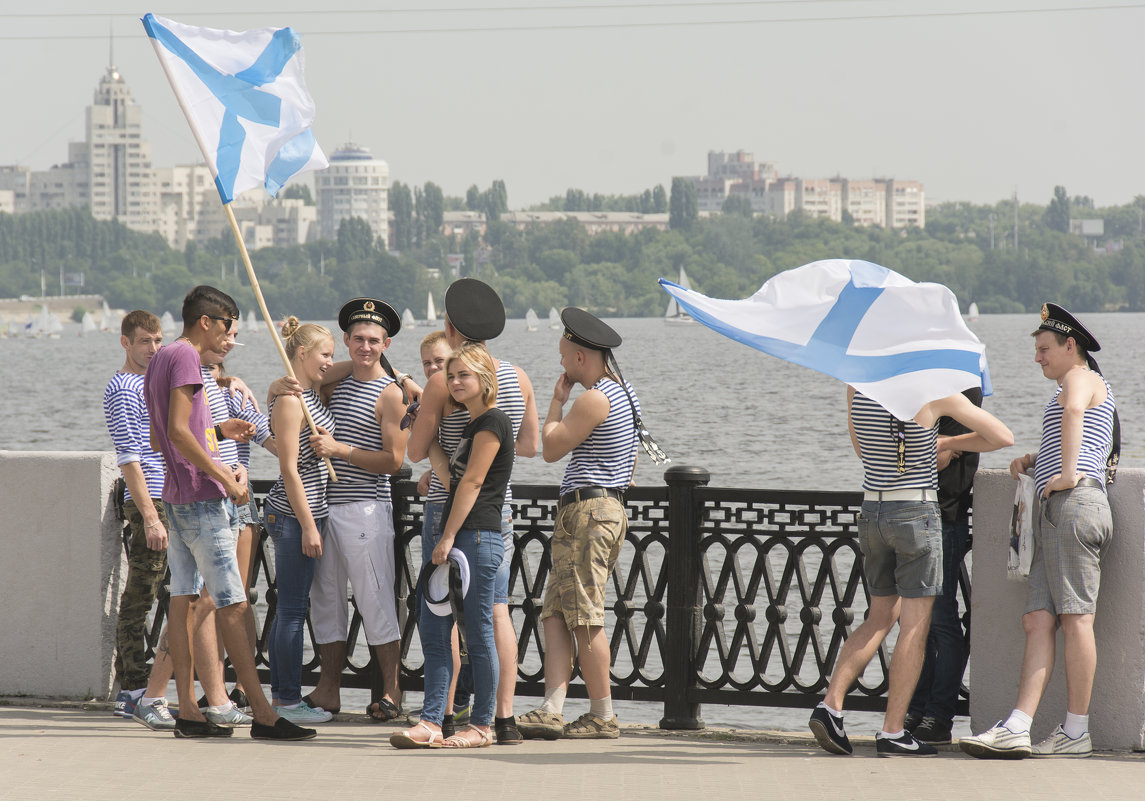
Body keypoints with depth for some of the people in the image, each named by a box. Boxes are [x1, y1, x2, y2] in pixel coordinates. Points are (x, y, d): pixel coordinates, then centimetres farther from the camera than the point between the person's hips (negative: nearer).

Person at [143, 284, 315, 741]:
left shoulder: (162, 358, 17)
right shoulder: (185, 357, -13)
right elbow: (178, 432, -21)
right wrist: (224, 478, -18)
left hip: (176, 495, 10)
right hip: (200, 499, -10)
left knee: (183, 599, 8)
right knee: (232, 605, -10)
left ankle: (187, 710, 8)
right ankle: (263, 715, -11)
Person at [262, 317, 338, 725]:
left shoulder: (311, 394, 14)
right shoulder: (289, 400, -14)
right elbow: (289, 469, -17)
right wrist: (308, 526, -17)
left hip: (309, 510, 9)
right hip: (293, 515, -9)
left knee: (290, 607, 12)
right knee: (293, 608, -6)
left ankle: (281, 694, 17)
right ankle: (289, 701, -2)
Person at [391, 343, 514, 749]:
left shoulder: (492, 422, -8)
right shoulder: (472, 425, 20)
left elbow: (472, 483, -13)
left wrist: (448, 539, -16)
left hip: (478, 536, -10)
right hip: (452, 536, 10)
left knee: (477, 634, -3)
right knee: (433, 630, 3)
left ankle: (481, 726, 3)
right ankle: (431, 723, 1)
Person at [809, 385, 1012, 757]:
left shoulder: (857, 387, 1)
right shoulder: (936, 392, -13)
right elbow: (1003, 437, -6)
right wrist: (949, 444, 10)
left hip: (873, 513, 6)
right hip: (917, 513, -5)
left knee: (880, 619, 17)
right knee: (915, 625, 1)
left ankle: (831, 704, 3)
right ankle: (893, 732, -1)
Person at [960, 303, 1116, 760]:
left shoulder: (1081, 378, 0)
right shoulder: (1092, 389, 32)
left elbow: (1074, 411, -25)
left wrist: (1067, 472, -26)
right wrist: (1034, 461, 26)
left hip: (1073, 504, -10)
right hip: (1055, 516, 10)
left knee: (1075, 618, -10)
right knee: (1038, 621, -2)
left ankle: (1076, 731, -9)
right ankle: (1017, 730, -12)